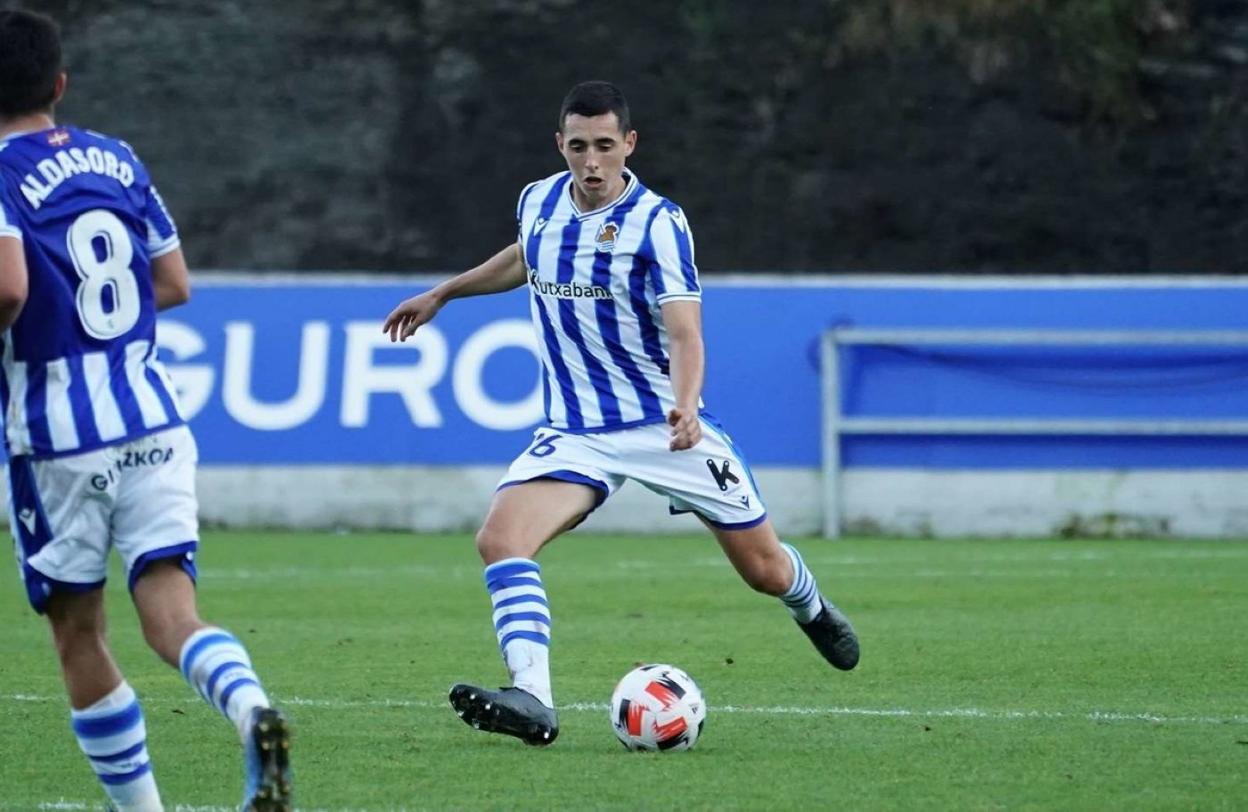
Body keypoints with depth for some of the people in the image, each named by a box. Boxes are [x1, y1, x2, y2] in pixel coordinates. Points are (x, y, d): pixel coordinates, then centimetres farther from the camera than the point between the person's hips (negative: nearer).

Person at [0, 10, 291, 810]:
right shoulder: (116, 158, 11)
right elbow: (174, 283, 16)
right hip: (153, 418, 4)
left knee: (78, 633, 11)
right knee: (170, 612, -4)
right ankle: (252, 707, -32)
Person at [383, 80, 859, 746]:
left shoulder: (658, 223, -16)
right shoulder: (538, 203, 0)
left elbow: (684, 333, -23)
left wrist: (685, 408, -42)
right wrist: (440, 295, 29)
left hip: (665, 425, -3)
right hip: (575, 432, 3)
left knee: (764, 569, 6)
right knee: (499, 540, -24)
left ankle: (812, 610, 44)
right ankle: (532, 700, -32)